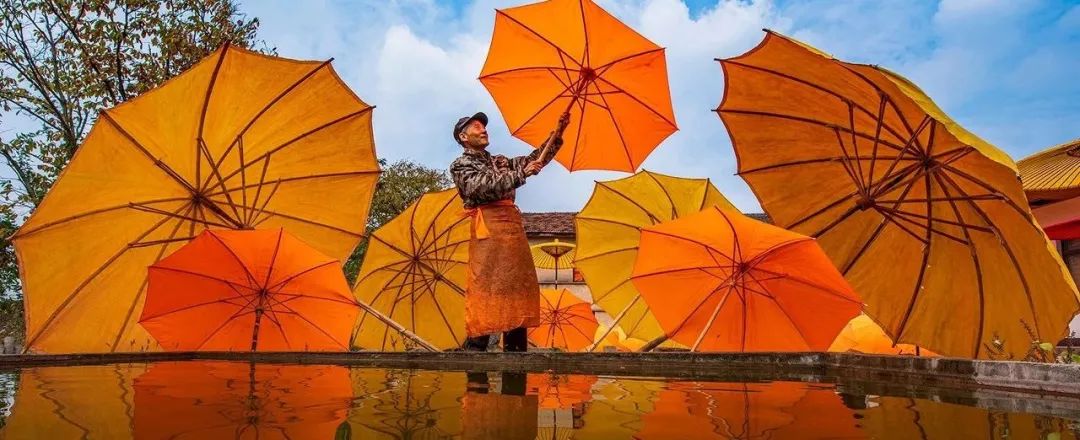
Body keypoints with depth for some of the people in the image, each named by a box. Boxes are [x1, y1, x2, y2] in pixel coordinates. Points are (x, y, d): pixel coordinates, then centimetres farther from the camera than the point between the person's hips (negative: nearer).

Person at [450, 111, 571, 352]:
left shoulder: (500, 161, 27)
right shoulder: (461, 165, 6)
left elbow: (534, 159, 21)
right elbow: (484, 188, -12)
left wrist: (557, 134, 11)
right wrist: (521, 173, -16)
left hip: (513, 228, 7)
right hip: (488, 230, -7)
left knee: (519, 287, 3)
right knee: (485, 288, -13)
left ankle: (515, 352, 8)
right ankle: (474, 350, -11)